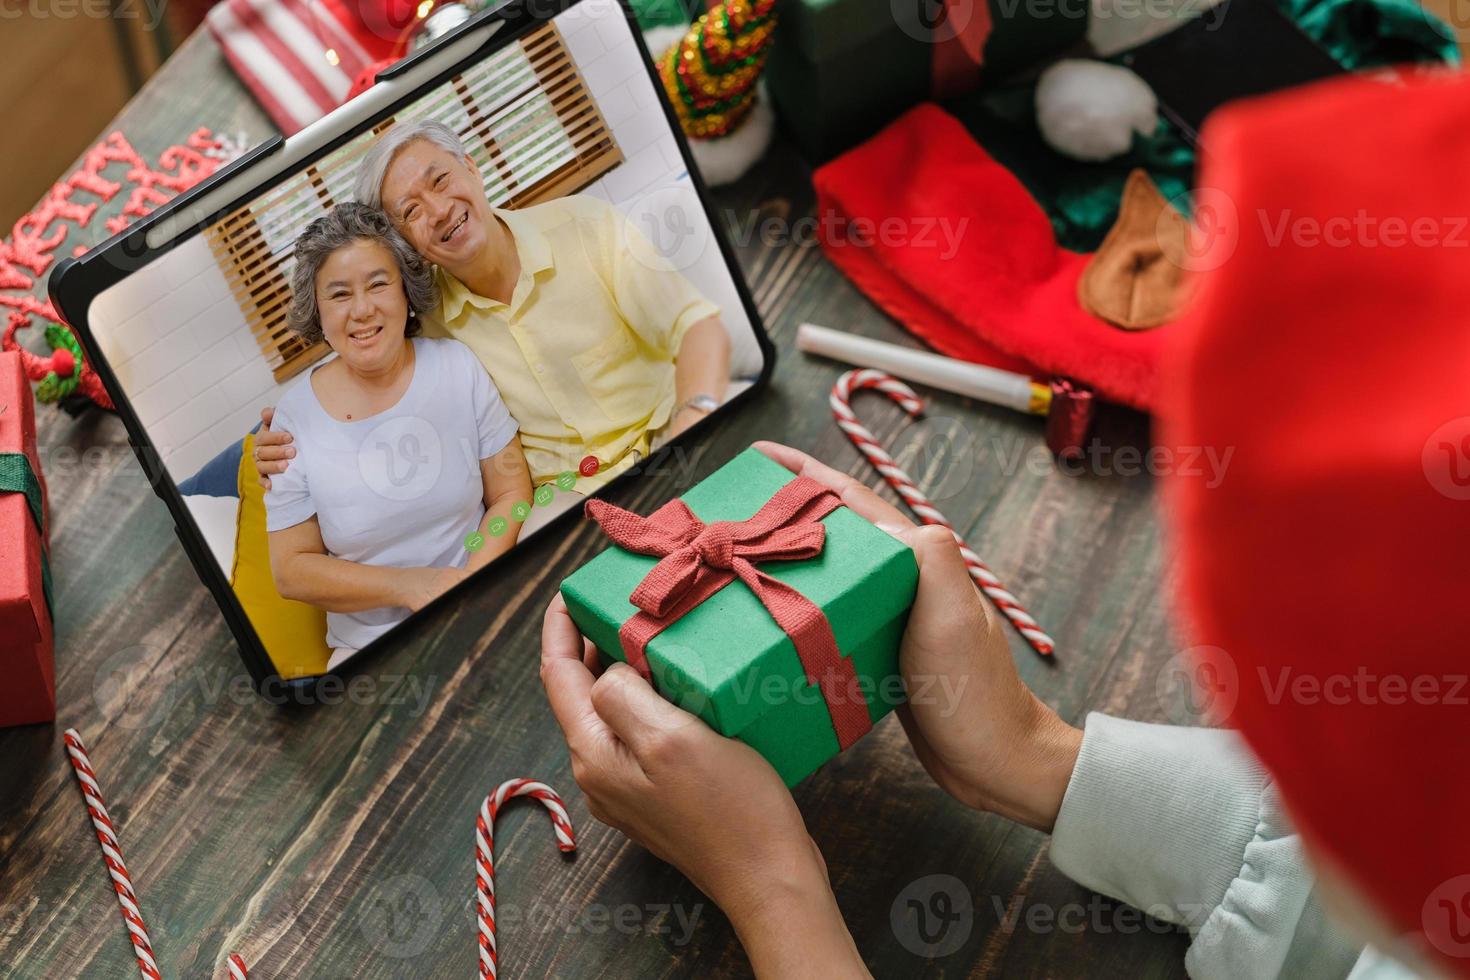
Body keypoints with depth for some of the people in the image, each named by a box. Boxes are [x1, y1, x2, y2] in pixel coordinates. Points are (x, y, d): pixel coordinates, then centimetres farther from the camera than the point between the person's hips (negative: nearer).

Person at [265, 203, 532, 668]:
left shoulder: (457, 366, 2)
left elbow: (512, 493, 3)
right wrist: (407, 586, -14)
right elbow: (291, 570, 1)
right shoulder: (296, 417, -2)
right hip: (373, 649, -1)